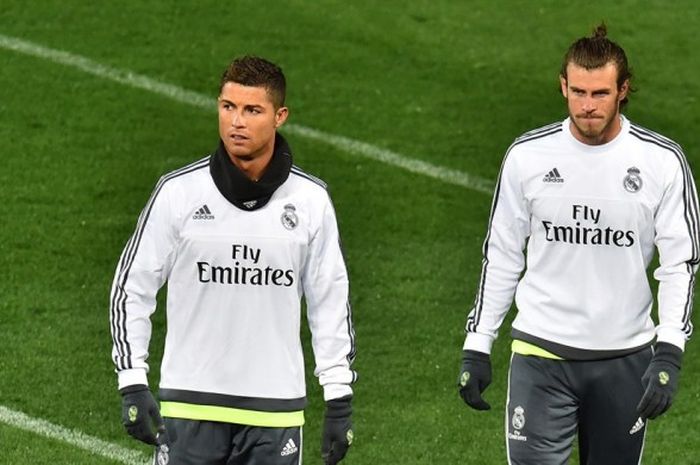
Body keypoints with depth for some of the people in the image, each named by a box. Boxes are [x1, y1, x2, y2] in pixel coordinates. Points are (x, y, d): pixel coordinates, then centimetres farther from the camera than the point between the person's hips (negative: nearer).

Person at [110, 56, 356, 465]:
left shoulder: (310, 200, 1)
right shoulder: (178, 192, -4)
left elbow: (331, 301, 9)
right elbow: (132, 286, 3)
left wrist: (340, 400, 6)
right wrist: (132, 384, -4)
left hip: (276, 410, 1)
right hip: (190, 403, -1)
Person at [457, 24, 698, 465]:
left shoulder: (662, 161, -4)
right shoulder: (528, 155, -1)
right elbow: (501, 256, 8)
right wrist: (477, 347, 5)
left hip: (625, 359, 0)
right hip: (541, 353, 0)